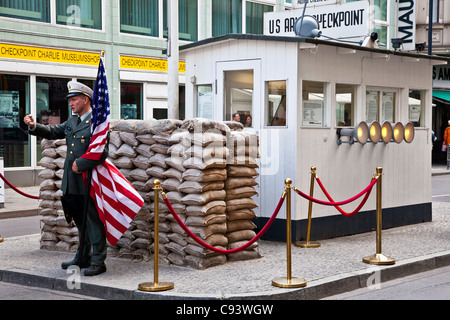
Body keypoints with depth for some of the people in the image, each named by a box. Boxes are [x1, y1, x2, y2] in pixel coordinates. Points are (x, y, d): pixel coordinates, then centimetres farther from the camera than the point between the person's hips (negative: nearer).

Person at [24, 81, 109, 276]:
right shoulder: (72, 122, 14)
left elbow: (102, 153, -20)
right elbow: (53, 132, 22)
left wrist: (80, 165, -17)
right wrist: (34, 126, 5)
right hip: (72, 183, 8)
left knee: (94, 222, -1)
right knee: (80, 222, 18)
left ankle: (98, 262, 6)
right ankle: (83, 258, 30)